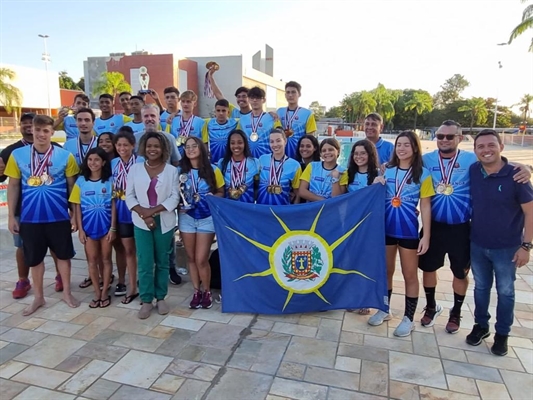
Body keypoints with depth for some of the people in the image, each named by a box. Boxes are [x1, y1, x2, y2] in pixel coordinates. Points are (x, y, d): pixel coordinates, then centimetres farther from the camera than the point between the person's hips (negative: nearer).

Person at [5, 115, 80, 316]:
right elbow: (13, 186, 4)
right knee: (35, 258, 13)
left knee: (63, 255, 11)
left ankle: (67, 292, 28)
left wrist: (74, 214, 0)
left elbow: (72, 186, 1)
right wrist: (11, 216, 2)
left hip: (59, 216, -1)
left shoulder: (65, 156, -5)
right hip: (30, 217, 1)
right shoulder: (18, 155, -2)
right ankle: (38, 297, 29)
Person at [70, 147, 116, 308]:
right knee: (92, 260, 8)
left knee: (106, 259, 8)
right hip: (88, 227, 2)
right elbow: (77, 207, 2)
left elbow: (113, 205, -3)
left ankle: (105, 293, 19)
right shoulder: (81, 181, 0)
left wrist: (113, 228, -7)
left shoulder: (110, 181, -3)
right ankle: (97, 293, 20)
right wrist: (80, 229, -3)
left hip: (106, 225, -1)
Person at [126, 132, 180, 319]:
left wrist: (154, 210, -16)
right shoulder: (135, 169, 3)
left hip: (164, 222, 0)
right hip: (141, 222, 0)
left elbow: (174, 198, -6)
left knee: (162, 261, 10)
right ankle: (146, 300, 13)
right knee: (145, 263, 0)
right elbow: (129, 196, 1)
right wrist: (143, 213, -14)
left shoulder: (171, 170, 0)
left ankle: (161, 298, 23)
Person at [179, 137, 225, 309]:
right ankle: (196, 291, 27)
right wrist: (179, 203, -11)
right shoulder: (180, 170, 0)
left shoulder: (213, 170, -4)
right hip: (186, 218, 2)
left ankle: (207, 291, 18)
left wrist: (212, 197, -16)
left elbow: (221, 192, 4)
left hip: (207, 218, -2)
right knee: (191, 258, 10)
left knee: (201, 259, -4)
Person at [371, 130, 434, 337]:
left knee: (410, 275, 8)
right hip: (386, 227, 4)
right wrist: (376, 186, -8)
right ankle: (384, 309, 32)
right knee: (386, 271, 15)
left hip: (409, 230, -3)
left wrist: (426, 236, -10)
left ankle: (408, 318, 21)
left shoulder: (423, 174, -5)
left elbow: (425, 207, -6)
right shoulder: (386, 170, 4)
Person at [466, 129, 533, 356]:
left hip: (507, 248, -3)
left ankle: (502, 333, 32)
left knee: (505, 291, 14)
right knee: (481, 287, 18)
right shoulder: (472, 172, -6)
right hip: (477, 245, 3)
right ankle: (480, 325, 37)